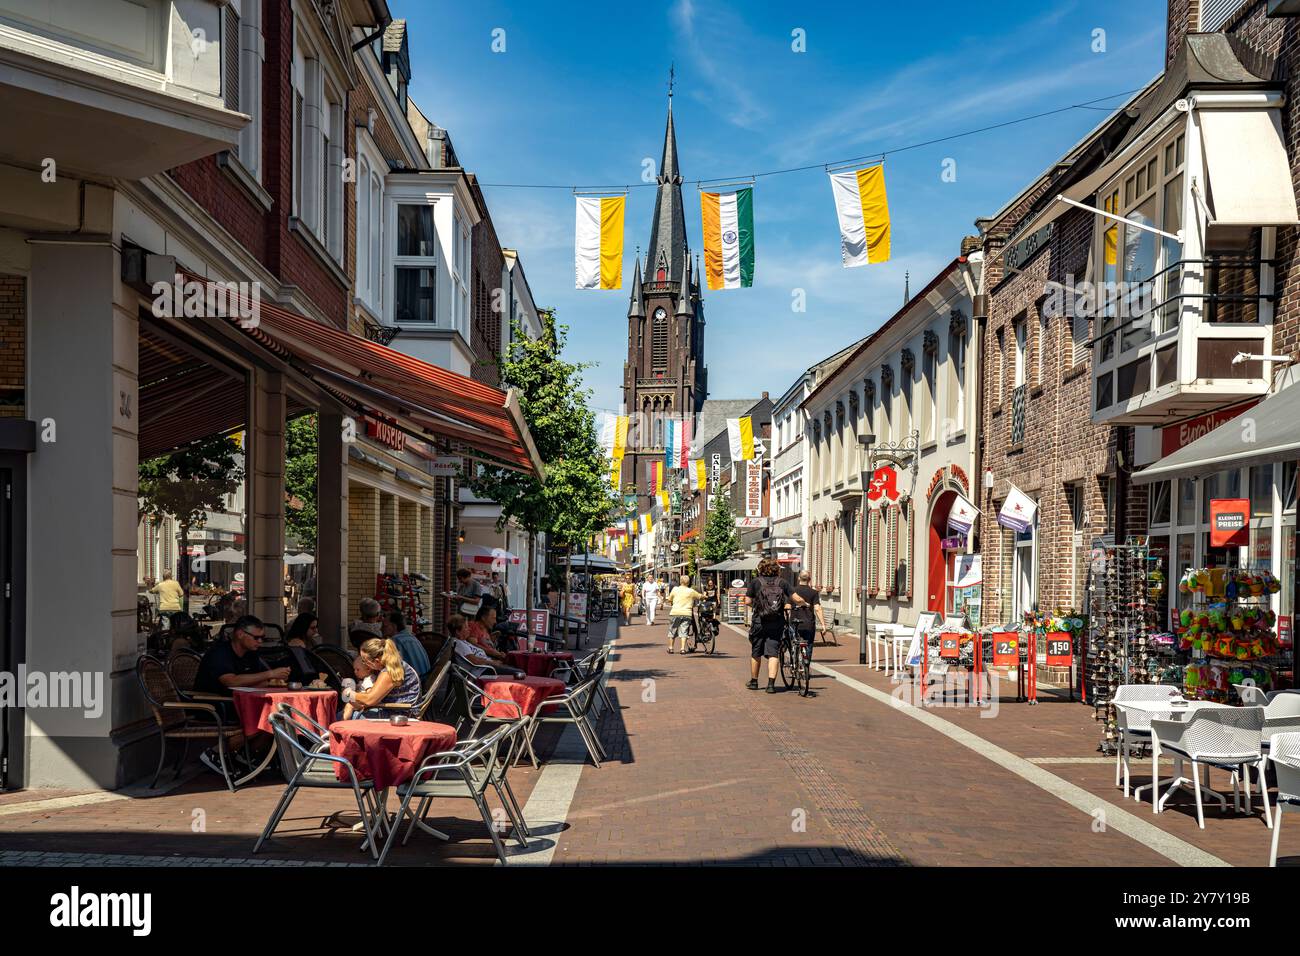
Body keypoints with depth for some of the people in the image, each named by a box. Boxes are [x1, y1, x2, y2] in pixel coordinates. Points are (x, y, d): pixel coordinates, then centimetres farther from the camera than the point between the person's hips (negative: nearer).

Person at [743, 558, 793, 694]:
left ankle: (754, 681, 28)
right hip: (777, 623, 0)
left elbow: (747, 602, -4)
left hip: (759, 622, 0)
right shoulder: (782, 582, 1)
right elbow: (788, 605, -5)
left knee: (756, 653, 15)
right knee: (773, 653, 1)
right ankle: (771, 683, -10)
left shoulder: (756, 581, -2)